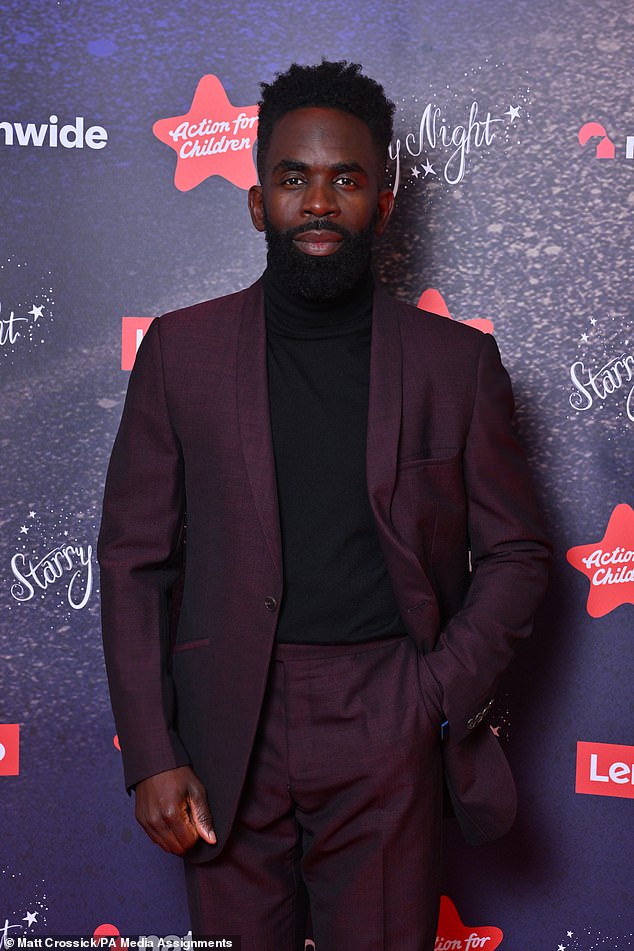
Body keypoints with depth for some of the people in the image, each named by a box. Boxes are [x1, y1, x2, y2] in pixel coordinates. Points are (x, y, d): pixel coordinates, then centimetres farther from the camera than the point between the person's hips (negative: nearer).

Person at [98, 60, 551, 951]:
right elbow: (134, 559, 3)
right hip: (227, 733, 1)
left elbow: (515, 552, 8)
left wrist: (446, 694, -6)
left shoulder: (457, 360, 3)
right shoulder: (181, 349, 3)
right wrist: (151, 754, -3)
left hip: (388, 735, 0)